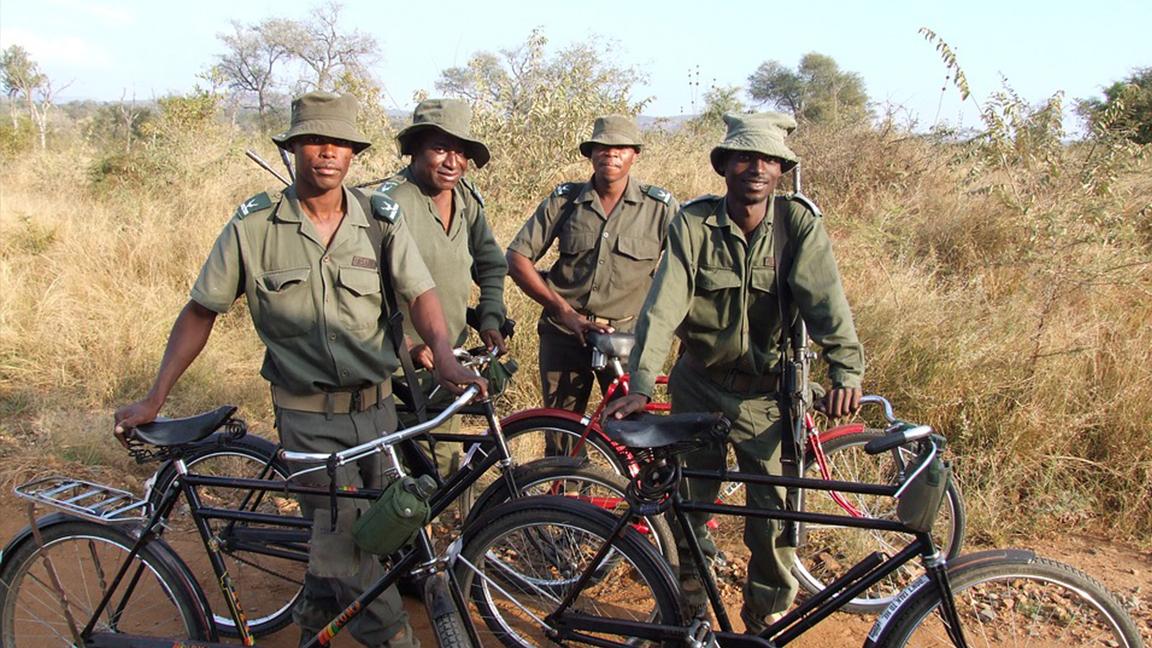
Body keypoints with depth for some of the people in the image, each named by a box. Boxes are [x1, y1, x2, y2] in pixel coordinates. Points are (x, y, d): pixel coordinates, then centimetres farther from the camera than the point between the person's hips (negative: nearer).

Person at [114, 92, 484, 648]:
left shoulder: (380, 220, -1)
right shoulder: (254, 225, -6)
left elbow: (420, 292, -8)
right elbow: (201, 311, 0)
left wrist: (443, 352, -29)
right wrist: (154, 398, -2)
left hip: (375, 405, 4)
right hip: (307, 414, -3)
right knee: (343, 533, -8)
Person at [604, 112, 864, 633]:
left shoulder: (799, 221, -9)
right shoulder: (693, 223, -10)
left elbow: (825, 299, -19)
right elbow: (662, 307, -17)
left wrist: (847, 372, -34)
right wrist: (641, 385, -27)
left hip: (767, 395, 0)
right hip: (699, 388, 1)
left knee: (775, 515, 2)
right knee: (691, 503, 9)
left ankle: (766, 622, 25)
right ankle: (687, 607, 33)